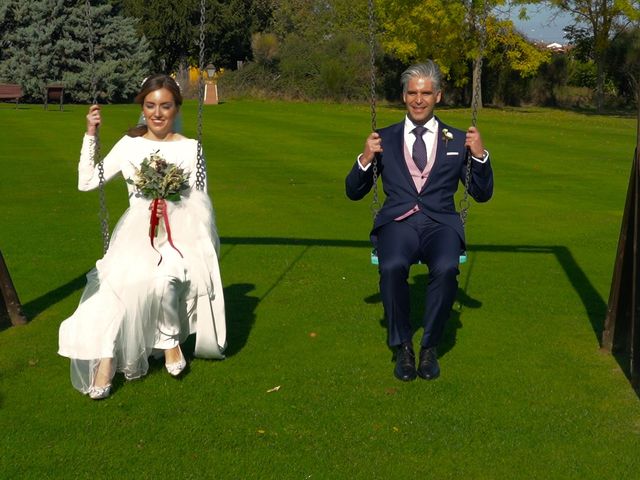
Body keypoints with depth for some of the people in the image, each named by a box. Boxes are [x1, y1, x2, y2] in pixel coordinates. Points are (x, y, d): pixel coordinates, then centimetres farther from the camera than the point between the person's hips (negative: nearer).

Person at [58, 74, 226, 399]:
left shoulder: (190, 148, 7)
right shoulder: (129, 145, 11)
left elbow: (201, 200, 8)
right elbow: (86, 182, 7)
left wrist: (176, 187, -10)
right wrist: (91, 135, 5)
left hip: (180, 232, -1)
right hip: (137, 232, 1)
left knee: (164, 276, -33)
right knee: (117, 278, -29)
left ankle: (169, 338, -7)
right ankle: (105, 361, -27)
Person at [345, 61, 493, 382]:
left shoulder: (457, 140, 17)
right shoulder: (385, 139, 16)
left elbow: (482, 194, 16)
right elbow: (354, 192, 16)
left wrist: (480, 155, 0)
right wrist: (365, 159, -2)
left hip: (441, 223, 0)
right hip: (397, 222, 0)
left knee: (446, 268, -34)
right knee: (392, 267, -34)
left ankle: (430, 346, -11)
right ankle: (402, 346, -12)